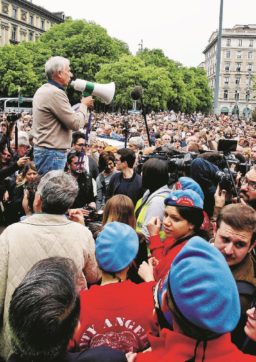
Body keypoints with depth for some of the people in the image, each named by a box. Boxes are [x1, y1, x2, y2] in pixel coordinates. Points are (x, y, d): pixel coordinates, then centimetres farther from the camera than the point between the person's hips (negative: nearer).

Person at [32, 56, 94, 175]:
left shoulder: (43, 90, 13)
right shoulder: (55, 92, -18)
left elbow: (67, 115, 20)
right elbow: (76, 124, -16)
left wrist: (82, 105, 13)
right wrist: (84, 105, -1)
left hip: (44, 150, 10)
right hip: (52, 153, -10)